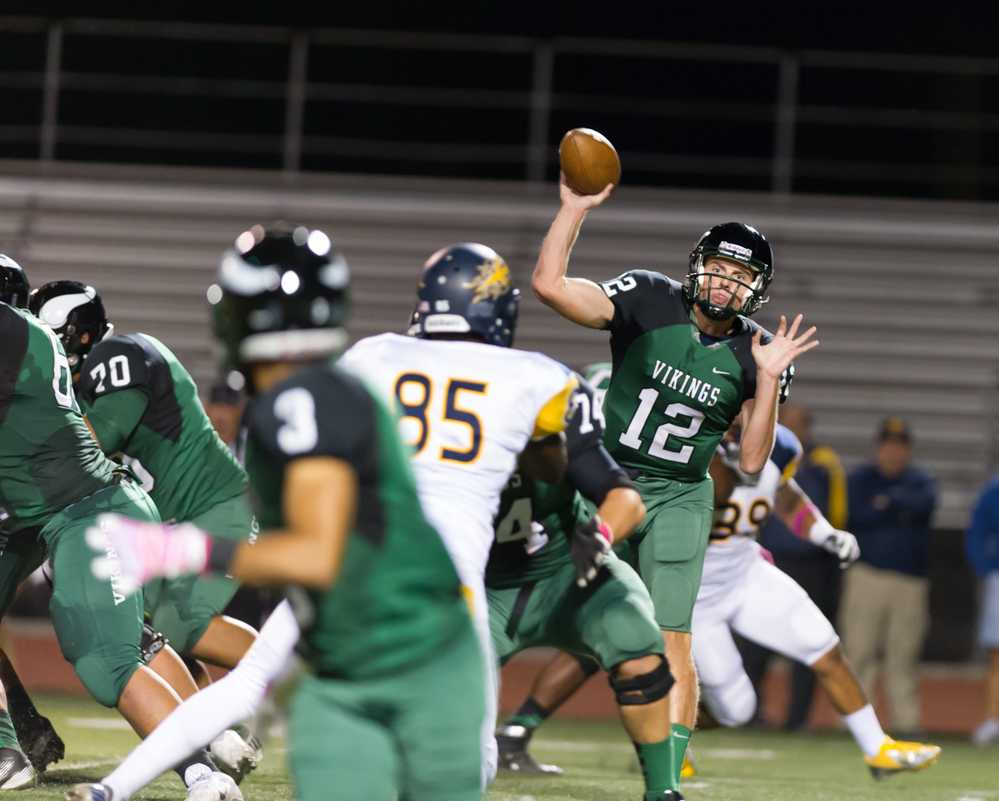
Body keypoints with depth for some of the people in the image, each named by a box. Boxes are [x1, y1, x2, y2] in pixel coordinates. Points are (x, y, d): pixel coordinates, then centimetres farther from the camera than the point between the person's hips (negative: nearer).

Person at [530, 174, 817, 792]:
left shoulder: (754, 356, -1)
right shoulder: (647, 301, -7)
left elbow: (753, 461, -4)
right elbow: (550, 284, -16)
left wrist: (768, 379, -13)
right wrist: (576, 208, -21)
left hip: (678, 502, 0)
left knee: (671, 642, -9)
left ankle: (666, 782, -8)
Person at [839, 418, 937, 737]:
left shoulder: (920, 481, 13)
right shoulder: (860, 479, 8)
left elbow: (926, 502, -10)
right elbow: (858, 516, -9)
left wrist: (889, 500, -11)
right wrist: (901, 510, -7)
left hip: (911, 581, 2)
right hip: (868, 575, -2)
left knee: (904, 655, 1)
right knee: (858, 650, -6)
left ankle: (906, 720, 4)